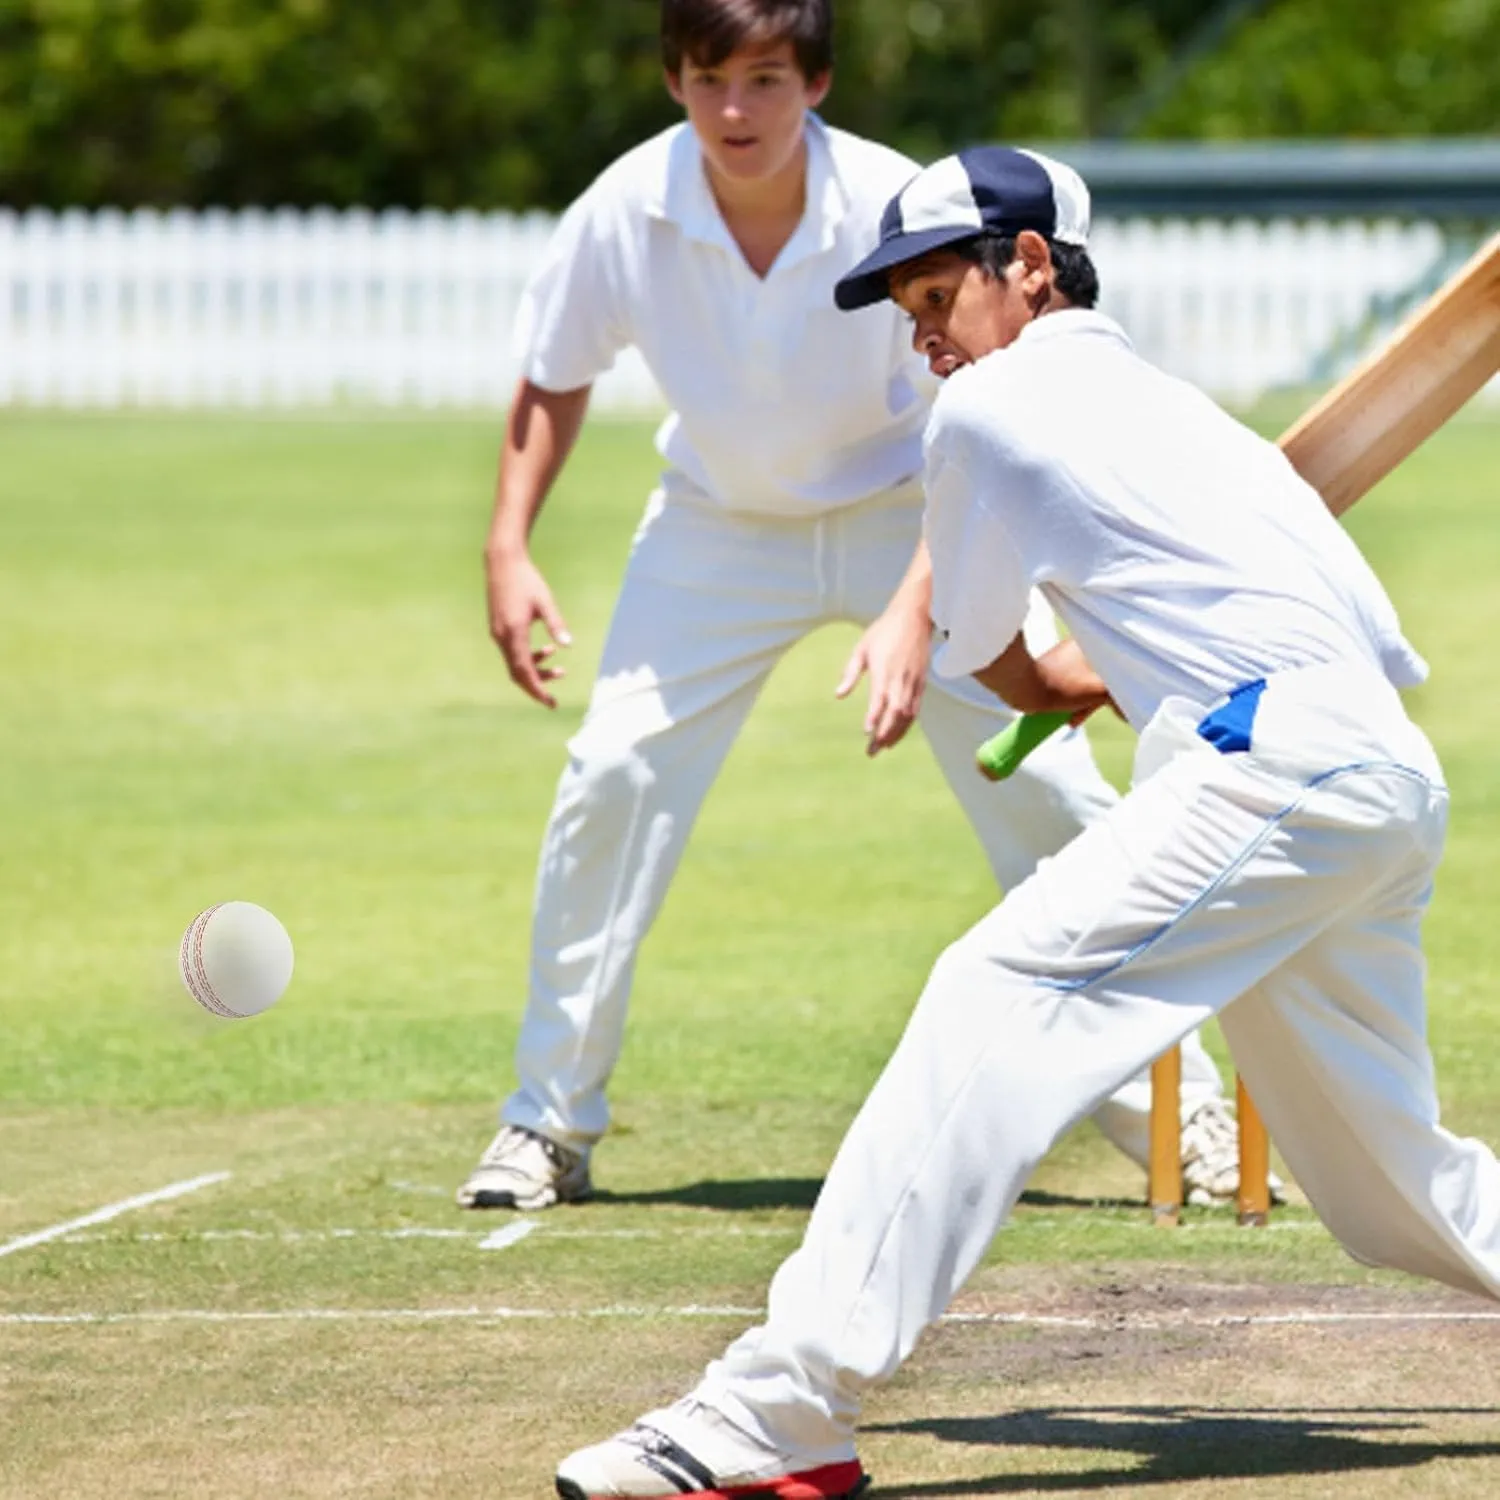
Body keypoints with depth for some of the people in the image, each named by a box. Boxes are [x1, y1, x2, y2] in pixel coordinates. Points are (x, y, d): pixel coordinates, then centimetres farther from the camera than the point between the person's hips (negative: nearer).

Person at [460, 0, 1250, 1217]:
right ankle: (550, 1124, 2)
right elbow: (556, 380, -1)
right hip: (722, 525, 2)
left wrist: (912, 614, -36)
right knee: (610, 779, -12)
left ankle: (1174, 1107, 3)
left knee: (1047, 789, -11)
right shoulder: (627, 213, -21)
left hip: (908, 517, -2)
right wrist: (508, 547, -10)